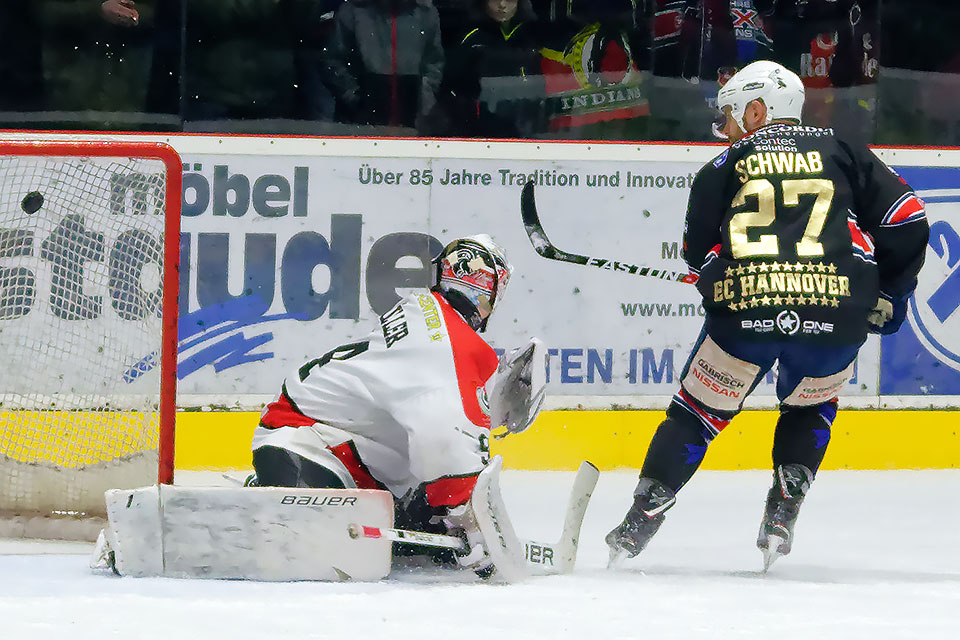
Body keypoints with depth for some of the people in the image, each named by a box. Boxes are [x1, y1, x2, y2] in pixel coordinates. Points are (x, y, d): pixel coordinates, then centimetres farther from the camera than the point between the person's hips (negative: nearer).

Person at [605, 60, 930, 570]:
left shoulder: (725, 167, 17)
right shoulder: (842, 153, 18)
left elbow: (698, 254, 19)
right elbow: (906, 222, 12)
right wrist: (889, 296, 24)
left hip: (742, 315, -1)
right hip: (836, 317, 1)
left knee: (696, 413, 18)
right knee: (809, 410, 29)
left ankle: (640, 522, 11)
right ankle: (782, 516, 15)